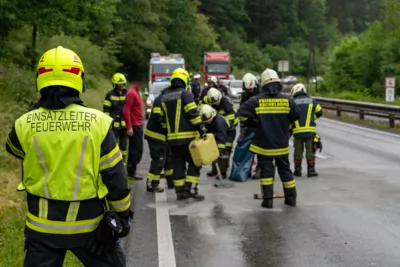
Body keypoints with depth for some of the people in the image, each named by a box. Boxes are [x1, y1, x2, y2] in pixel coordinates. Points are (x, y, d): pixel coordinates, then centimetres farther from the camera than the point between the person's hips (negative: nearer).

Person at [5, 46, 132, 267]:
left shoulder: (25, 125, -10)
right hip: (88, 224, -1)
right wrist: (123, 213, 6)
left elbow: (14, 149, 15)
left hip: (42, 225, 1)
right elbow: (114, 176, -8)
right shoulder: (98, 122, -14)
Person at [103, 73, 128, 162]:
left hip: (125, 124, 4)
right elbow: (106, 111, -4)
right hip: (114, 125, -4)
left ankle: (123, 161, 25)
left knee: (124, 144, 13)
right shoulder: (110, 95, -4)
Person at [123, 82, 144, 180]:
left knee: (134, 149, 13)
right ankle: (131, 171, -1)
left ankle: (131, 170, 20)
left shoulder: (136, 92, 12)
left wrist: (140, 124, 14)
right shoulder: (132, 93, -17)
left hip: (137, 125, 10)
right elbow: (126, 111, -21)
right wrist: (129, 127, -23)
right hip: (134, 126, -10)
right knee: (137, 150, -6)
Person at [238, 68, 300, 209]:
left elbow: (242, 113, -12)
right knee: (285, 169, 15)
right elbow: (296, 116, 6)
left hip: (264, 144, -2)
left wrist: (254, 122, 3)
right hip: (282, 144, 2)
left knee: (266, 170, 6)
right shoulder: (287, 100, -5)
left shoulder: (256, 100, -10)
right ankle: (291, 197, 20)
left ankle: (268, 199, 5)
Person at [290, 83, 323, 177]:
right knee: (310, 151, 6)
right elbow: (319, 112, 11)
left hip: (297, 131, 0)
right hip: (310, 130, 0)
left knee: (298, 151, 12)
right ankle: (311, 170, 7)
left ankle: (297, 170, 17)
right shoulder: (312, 101, 3)